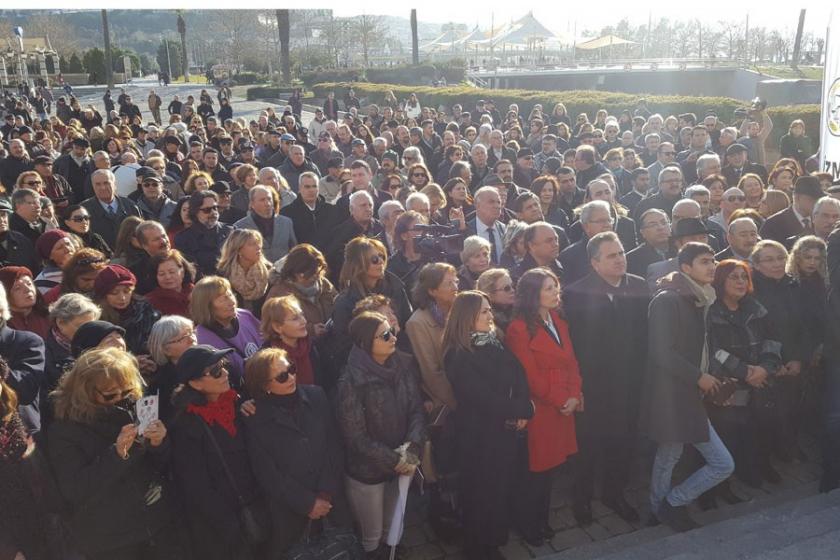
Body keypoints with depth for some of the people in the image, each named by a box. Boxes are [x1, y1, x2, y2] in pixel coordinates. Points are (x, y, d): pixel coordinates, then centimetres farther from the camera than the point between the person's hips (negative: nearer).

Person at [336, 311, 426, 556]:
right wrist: (394, 460, -16)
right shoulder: (352, 381, -23)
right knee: (372, 537, 16)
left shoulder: (401, 364, -8)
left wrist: (412, 448, -19)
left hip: (401, 465, 5)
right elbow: (356, 437, -19)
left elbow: (417, 409, -5)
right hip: (367, 471, -4)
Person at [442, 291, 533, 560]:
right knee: (479, 491, 9)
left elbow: (519, 376, -3)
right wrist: (513, 413, -9)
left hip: (505, 429, 6)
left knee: (502, 487, 15)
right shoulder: (458, 356, -16)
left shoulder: (496, 344, 5)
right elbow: (482, 396, -19)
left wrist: (523, 411, -17)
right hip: (478, 433, -6)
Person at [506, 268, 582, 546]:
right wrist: (561, 401, -11)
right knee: (535, 470, 7)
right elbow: (529, 376, -17)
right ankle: (527, 526, 26)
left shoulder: (558, 321, 10)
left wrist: (575, 395, -6)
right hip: (539, 410, -7)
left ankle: (542, 519, 33)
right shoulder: (519, 329, -15)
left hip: (564, 407, 7)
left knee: (549, 466, 16)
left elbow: (571, 361, 8)